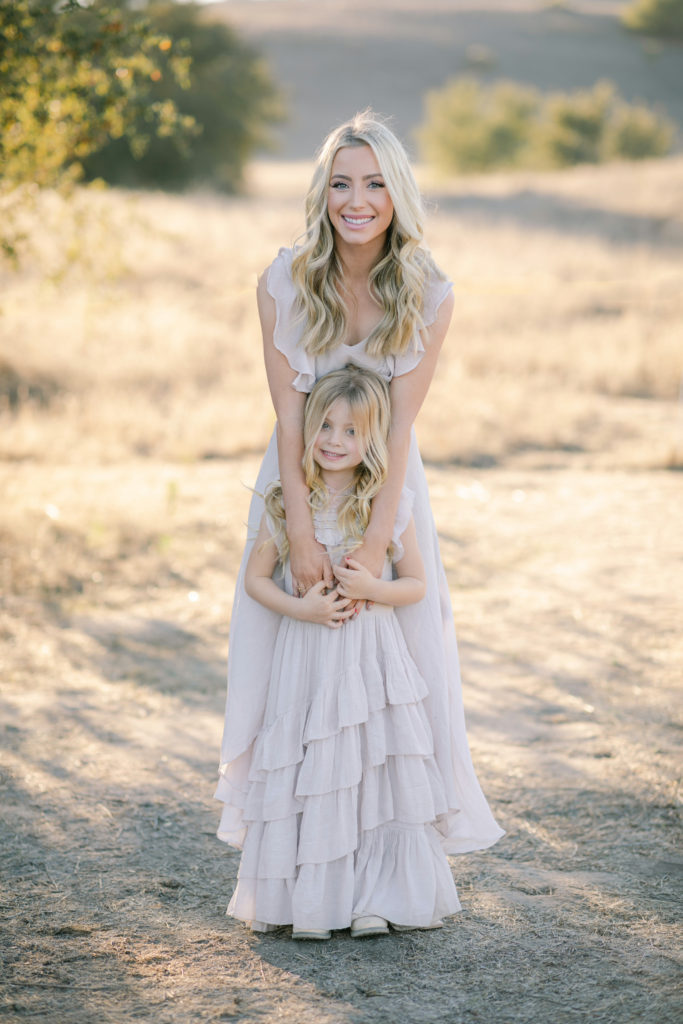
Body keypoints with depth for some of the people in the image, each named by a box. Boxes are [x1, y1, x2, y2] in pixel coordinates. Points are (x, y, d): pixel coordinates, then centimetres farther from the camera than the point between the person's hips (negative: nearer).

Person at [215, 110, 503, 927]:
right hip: (300, 483, 0)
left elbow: (399, 424, -16)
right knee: (286, 653, 3)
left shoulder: (427, 295, -13)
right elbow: (289, 418, -15)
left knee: (402, 655, 1)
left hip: (386, 484, 0)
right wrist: (302, 538, -21)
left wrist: (375, 540, -22)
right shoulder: (283, 284, -14)